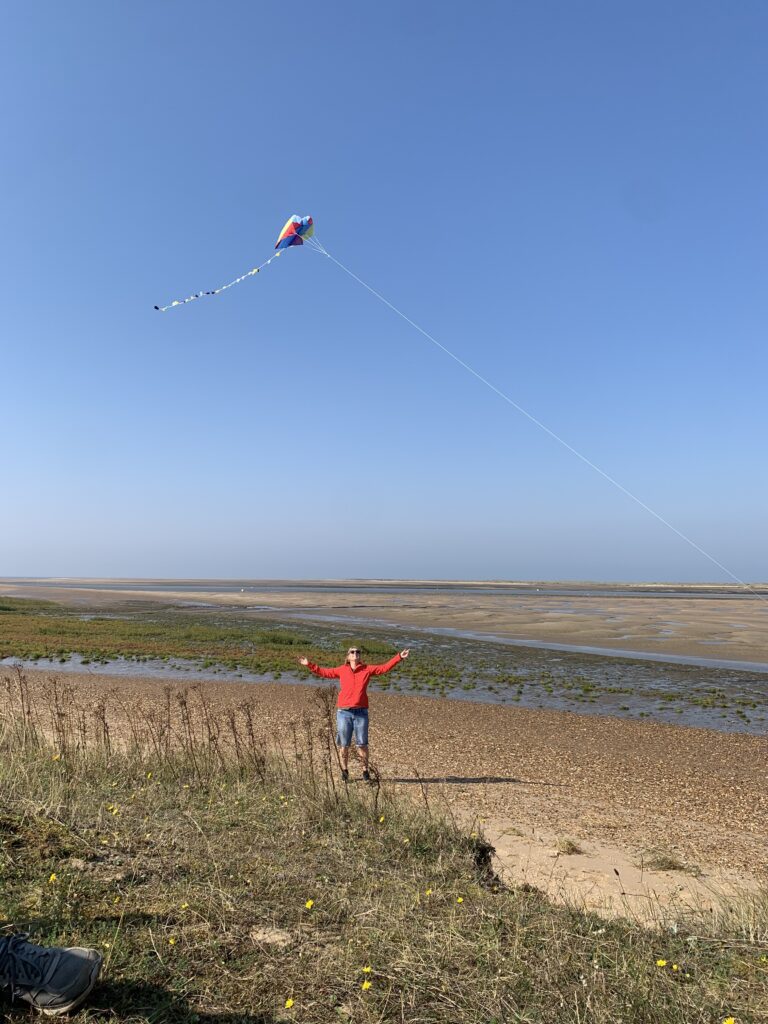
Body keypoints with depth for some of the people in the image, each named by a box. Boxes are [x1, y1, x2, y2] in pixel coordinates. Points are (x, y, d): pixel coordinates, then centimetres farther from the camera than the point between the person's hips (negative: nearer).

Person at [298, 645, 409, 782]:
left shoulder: (367, 669, 7)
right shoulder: (341, 670, 8)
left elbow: (384, 667, 5)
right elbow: (324, 672, 14)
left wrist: (399, 657, -2)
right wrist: (309, 665, 10)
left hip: (361, 712, 0)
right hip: (344, 712, 0)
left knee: (362, 744, 3)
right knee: (343, 744, 6)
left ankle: (365, 771, 15)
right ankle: (345, 771, 19)